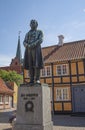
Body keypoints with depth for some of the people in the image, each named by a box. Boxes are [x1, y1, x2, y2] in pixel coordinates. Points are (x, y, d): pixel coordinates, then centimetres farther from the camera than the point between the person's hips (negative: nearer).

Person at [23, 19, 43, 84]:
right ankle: (32, 80, -3)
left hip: (36, 49, -4)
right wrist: (28, 46, -13)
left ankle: (37, 79, -12)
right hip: (28, 50, 4)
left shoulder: (40, 32, 12)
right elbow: (24, 42, 10)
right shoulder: (28, 33, 24)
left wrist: (33, 45, -20)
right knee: (30, 65, -3)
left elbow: (40, 40, -6)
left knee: (37, 64, -13)